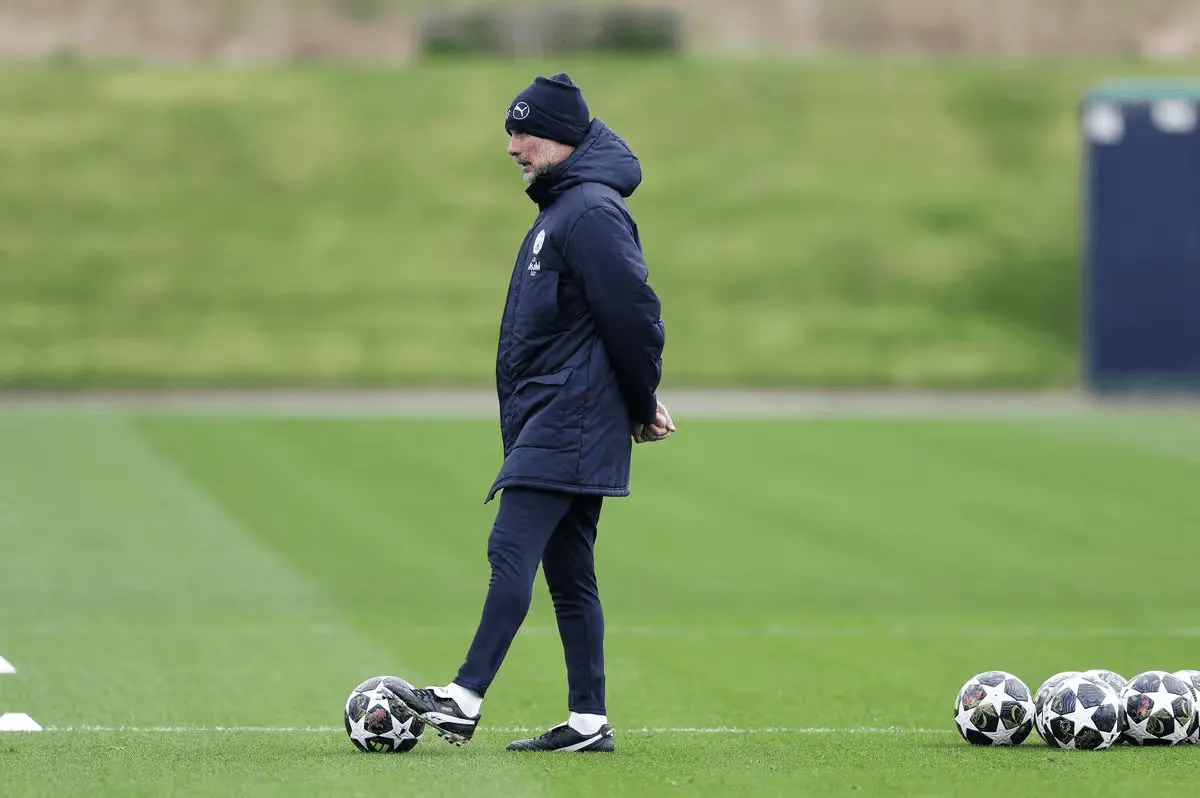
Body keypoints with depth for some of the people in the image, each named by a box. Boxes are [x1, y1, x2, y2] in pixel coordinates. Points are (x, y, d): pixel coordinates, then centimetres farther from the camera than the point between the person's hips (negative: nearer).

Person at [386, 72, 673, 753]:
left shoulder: (592, 212, -14)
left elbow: (632, 314, -18)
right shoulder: (561, 207, 19)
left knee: (512, 552, -16)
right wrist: (639, 401, 20)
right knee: (570, 573, 8)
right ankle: (588, 722, 8)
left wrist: (642, 405, -8)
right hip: (553, 423, 11)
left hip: (566, 425, -11)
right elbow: (627, 317, 26)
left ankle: (466, 701, -21)